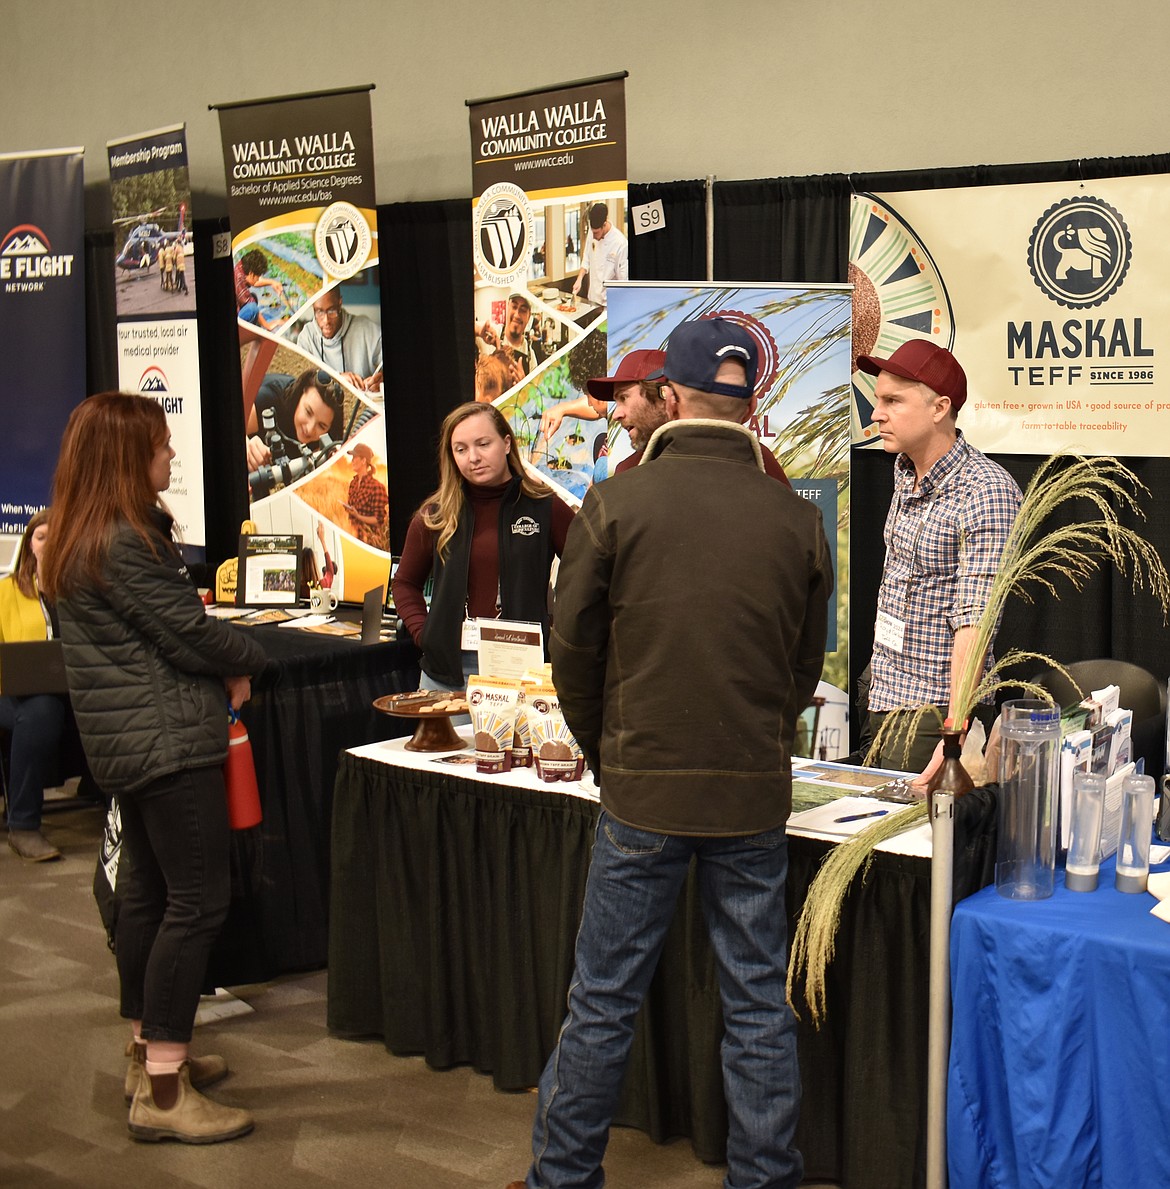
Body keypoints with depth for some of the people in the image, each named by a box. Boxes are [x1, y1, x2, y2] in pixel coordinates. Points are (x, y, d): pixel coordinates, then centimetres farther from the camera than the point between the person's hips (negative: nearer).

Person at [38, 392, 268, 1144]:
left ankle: (151, 1055, 29)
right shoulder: (126, 543, -20)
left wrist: (224, 666, 2)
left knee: (148, 893, 17)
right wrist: (249, 659, 1)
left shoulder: (80, 540, 12)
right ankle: (163, 1093, -6)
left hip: (125, 738, 11)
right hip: (167, 738, -11)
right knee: (199, 901, -8)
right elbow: (188, 633, -18)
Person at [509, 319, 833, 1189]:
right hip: (756, 792, 2)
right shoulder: (797, 520, -2)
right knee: (759, 1006, 12)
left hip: (644, 791, -1)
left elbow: (574, 649, -1)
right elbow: (807, 667, 7)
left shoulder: (616, 504, -8)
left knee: (603, 1004, 10)